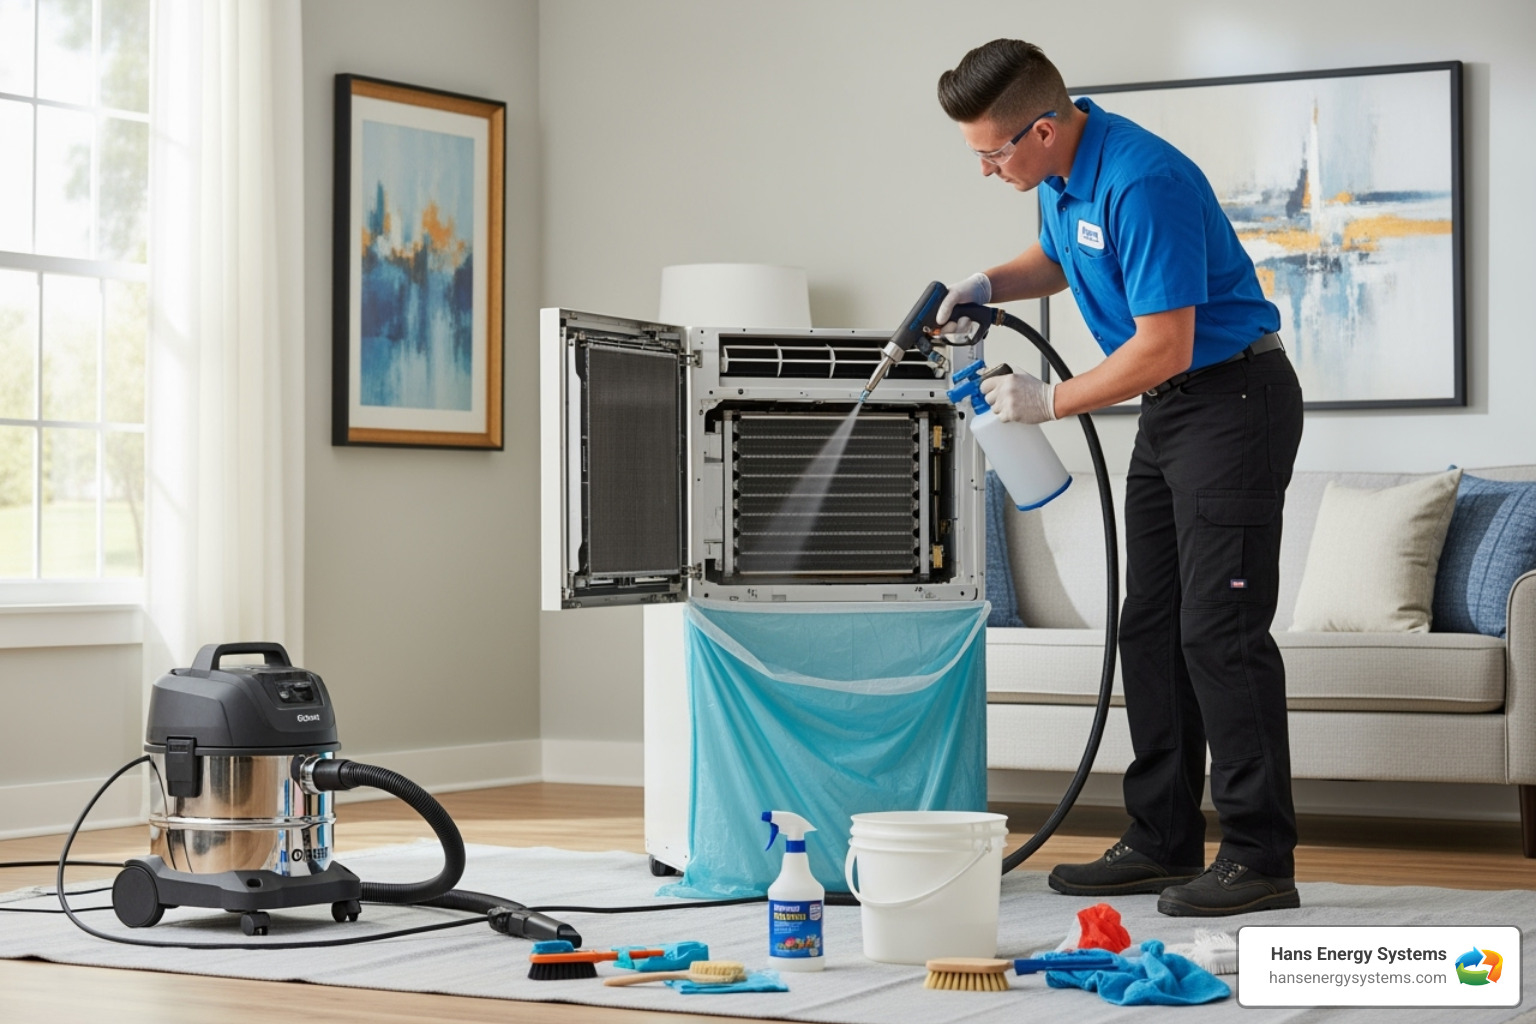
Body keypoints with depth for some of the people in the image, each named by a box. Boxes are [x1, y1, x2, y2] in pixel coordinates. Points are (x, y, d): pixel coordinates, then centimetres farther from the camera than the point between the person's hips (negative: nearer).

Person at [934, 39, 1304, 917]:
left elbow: (1163, 345, -26)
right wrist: (989, 285, 6)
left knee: (1221, 630, -12)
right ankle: (1163, 842, 15)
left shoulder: (1144, 183, -26)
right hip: (1169, 410, 10)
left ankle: (1261, 858, -8)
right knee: (1151, 628, 9)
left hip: (1235, 400, -10)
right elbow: (1058, 258, 27)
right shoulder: (1061, 175, 5)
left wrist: (1051, 401, -15)